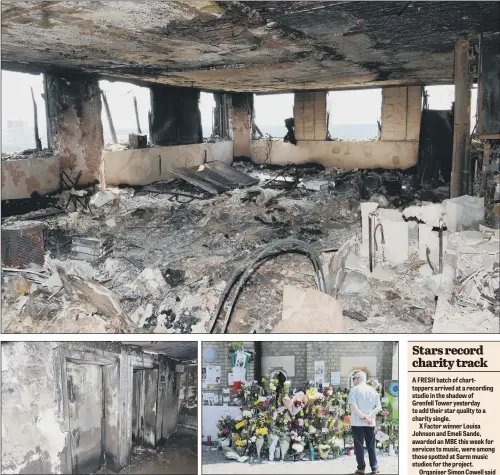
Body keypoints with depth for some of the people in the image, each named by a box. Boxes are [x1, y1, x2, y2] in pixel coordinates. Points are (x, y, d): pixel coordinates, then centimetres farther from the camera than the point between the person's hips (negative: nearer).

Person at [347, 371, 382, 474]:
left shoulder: (354, 389, -4)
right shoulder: (372, 390, 8)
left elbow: (353, 406, -16)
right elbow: (378, 407, 0)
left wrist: (363, 417, -17)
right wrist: (369, 417, -9)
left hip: (357, 422, -3)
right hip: (370, 422, 4)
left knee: (359, 445, 4)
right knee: (371, 445, 11)